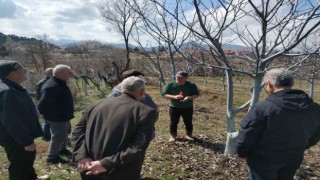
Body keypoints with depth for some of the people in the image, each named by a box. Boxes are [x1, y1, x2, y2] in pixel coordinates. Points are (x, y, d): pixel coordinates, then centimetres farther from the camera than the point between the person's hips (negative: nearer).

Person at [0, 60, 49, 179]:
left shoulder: (13, 88, 7)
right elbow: (13, 122, -31)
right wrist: (27, 142, -25)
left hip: (20, 137, 11)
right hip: (17, 140, -11)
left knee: (27, 161, 27)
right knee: (20, 166, 7)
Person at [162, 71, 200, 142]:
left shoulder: (191, 85, -5)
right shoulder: (170, 84, -6)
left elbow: (196, 95, -3)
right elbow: (165, 94, -8)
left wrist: (189, 97, -25)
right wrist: (174, 97, -24)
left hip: (188, 107, 1)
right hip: (174, 107, 0)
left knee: (188, 122, 11)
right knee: (173, 122, 8)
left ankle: (188, 134, 29)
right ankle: (173, 135, 24)